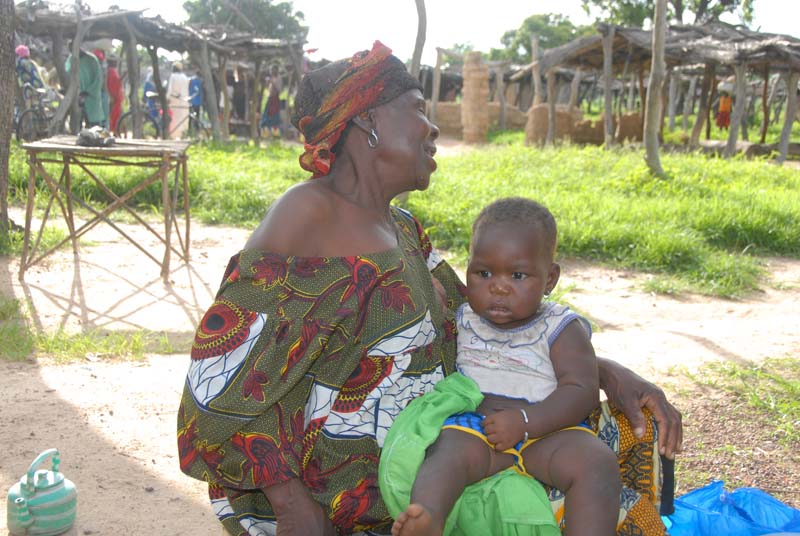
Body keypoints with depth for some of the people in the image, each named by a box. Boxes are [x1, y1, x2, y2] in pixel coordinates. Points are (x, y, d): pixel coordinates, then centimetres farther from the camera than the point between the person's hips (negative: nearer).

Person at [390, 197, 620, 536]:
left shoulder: (563, 330, 7)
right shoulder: (462, 322, 18)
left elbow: (581, 391, -5)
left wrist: (524, 422, -18)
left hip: (547, 431, 0)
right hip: (474, 428, 1)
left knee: (597, 462, -28)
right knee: (449, 451, -33)